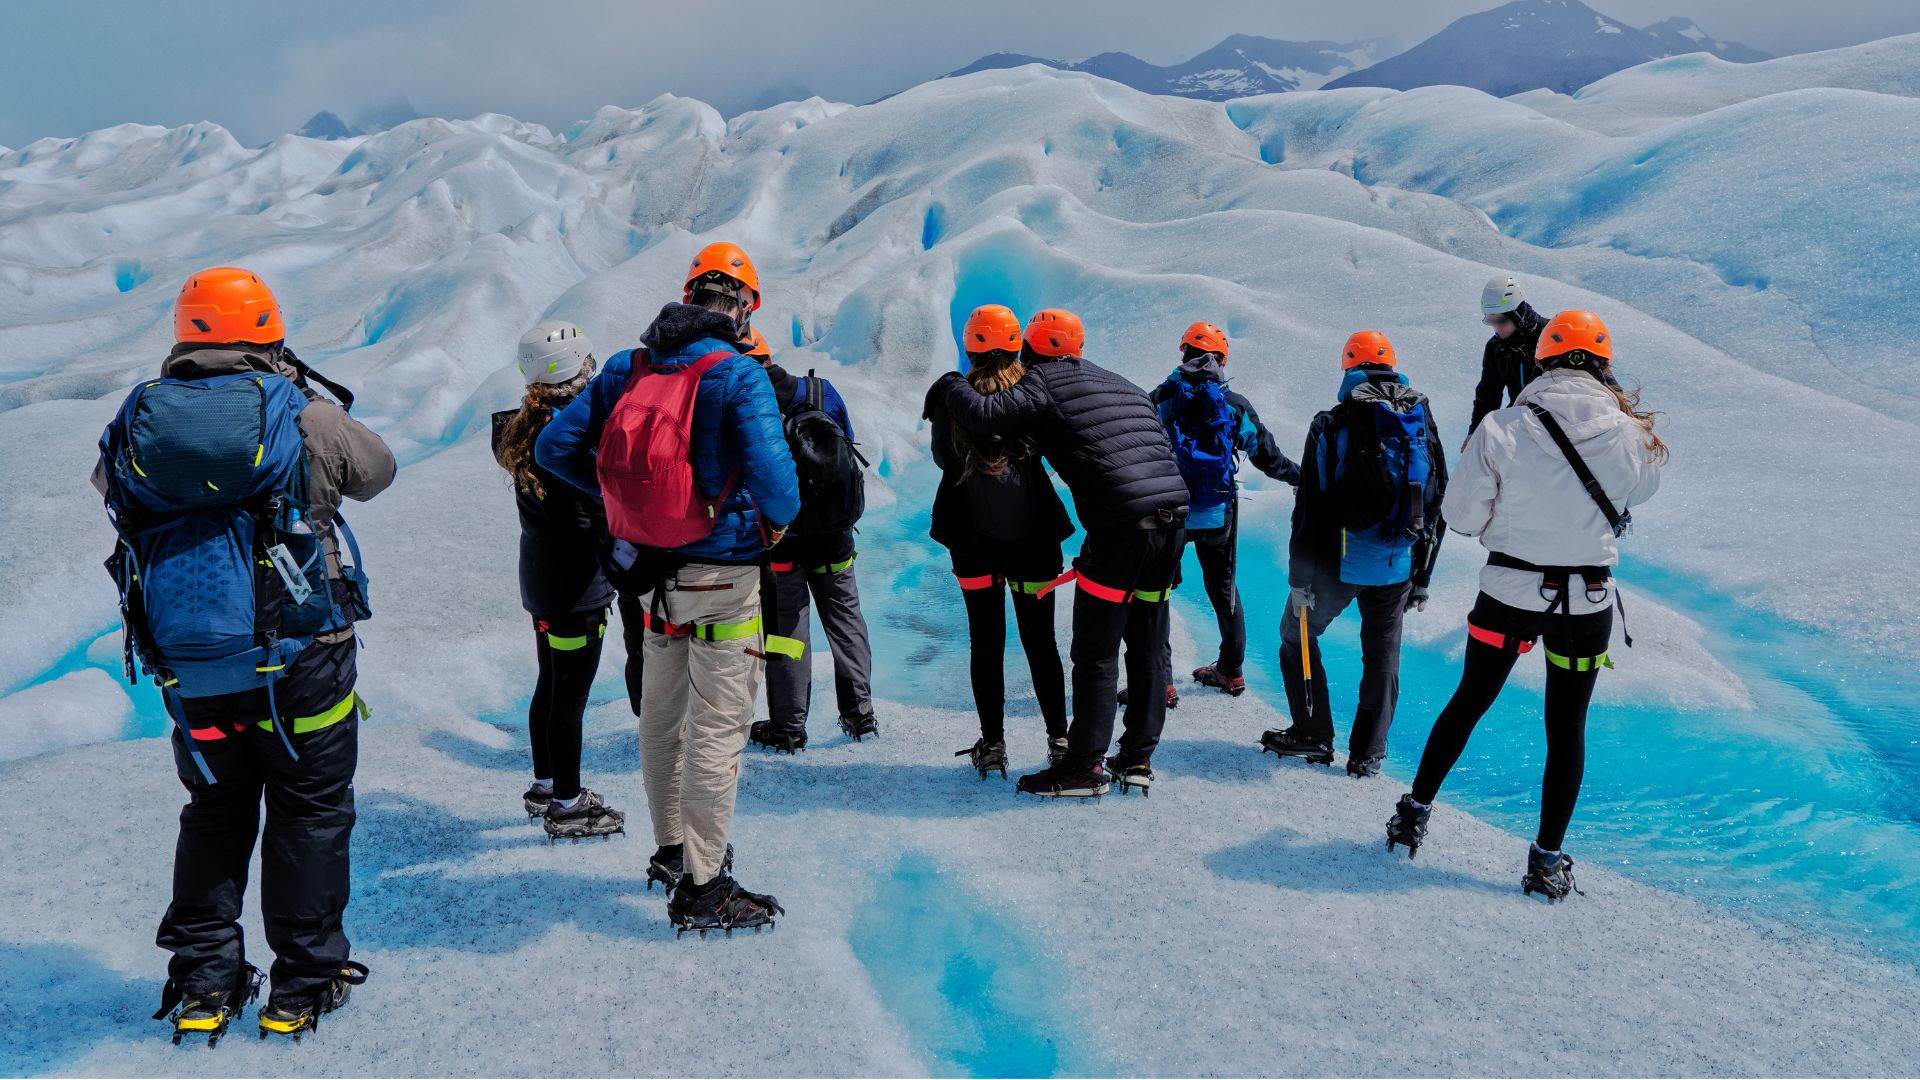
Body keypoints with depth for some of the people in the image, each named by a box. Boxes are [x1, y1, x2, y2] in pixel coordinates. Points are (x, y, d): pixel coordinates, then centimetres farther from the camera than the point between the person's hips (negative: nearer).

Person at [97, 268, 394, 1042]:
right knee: (310, 811, 11)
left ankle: (204, 982, 24)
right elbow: (377, 471, 10)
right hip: (301, 659, -3)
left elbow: (106, 482, 22)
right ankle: (303, 982, 18)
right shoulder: (306, 419, -8)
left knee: (214, 811, 20)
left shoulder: (136, 423, 1)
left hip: (189, 670, 3)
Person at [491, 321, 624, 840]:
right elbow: (601, 514, -22)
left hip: (541, 578, 9)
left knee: (550, 686, 21)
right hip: (577, 585, -9)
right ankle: (567, 806, 11)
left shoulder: (521, 428, 5)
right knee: (571, 695, 1)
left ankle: (545, 786, 34)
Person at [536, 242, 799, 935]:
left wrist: (623, 497, 11)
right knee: (718, 726, 2)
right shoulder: (737, 374, -16)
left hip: (651, 575, 6)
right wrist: (780, 518, -6)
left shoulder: (629, 367, 2)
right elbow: (770, 469, -27)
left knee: (661, 715, 20)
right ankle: (701, 887, 8)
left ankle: (670, 850, 37)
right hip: (721, 575, -6)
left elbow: (554, 448, 3)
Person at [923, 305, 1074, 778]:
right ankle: (1059, 740, 16)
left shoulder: (951, 395, -4)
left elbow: (942, 459, 4)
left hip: (973, 537, -1)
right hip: (1032, 533, 1)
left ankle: (992, 743, 10)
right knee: (1040, 641, 11)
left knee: (986, 643, 9)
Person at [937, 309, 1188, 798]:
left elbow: (983, 415, -14)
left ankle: (1084, 767, 4)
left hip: (1120, 526, -8)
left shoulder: (1043, 384, 0)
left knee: (1096, 652, 0)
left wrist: (951, 384, 9)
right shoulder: (1124, 386, 23)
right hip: (1173, 516, 8)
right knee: (1148, 648, 15)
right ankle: (1138, 758, 22)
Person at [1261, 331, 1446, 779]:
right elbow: (1436, 501, 9)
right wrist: (1422, 578, 16)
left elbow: (1309, 508, -9)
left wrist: (1300, 578, -5)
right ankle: (1368, 754, 15)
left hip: (1338, 561, -4)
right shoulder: (1423, 421, 6)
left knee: (1298, 634, 15)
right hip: (1398, 565, 4)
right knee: (1383, 653, 12)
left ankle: (1312, 735, 17)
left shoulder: (1332, 424, -7)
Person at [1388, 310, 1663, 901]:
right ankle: (1547, 860, 19)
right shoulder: (1628, 434, -8)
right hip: (1588, 600, 0)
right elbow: (1643, 489, 14)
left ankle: (1414, 813, 28)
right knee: (1567, 728, 13)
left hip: (1510, 591, 0)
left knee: (1468, 703, 18)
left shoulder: (1502, 428, -13)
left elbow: (1462, 516, -8)